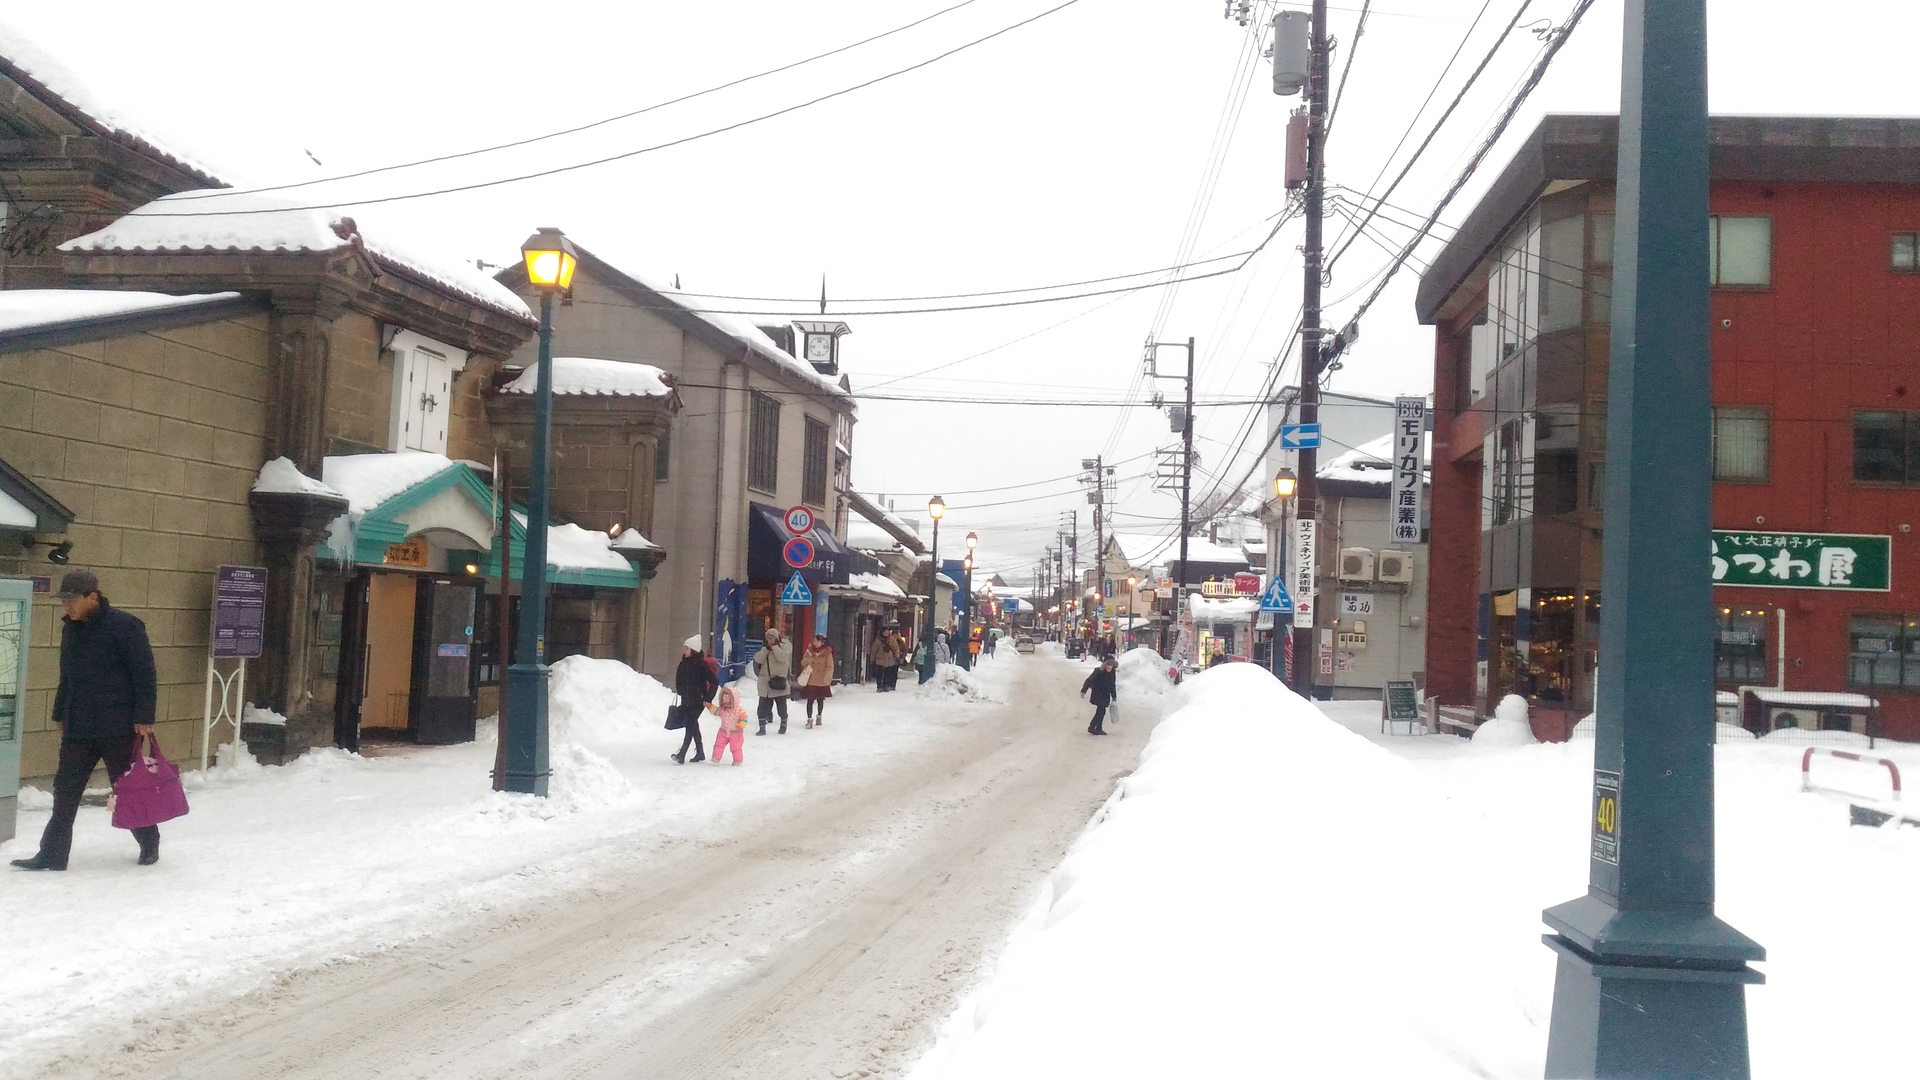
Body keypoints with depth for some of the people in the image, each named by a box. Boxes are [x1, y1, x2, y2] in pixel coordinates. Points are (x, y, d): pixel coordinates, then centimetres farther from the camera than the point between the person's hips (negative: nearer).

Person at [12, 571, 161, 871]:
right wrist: (60, 715, 20)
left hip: (118, 726, -6)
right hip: (78, 727, 7)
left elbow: (145, 675, -14)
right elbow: (67, 677, 21)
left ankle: (149, 844, 22)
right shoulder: (71, 628, 10)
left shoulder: (124, 626, -14)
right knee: (65, 790, 4)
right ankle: (53, 855, 10)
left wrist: (144, 717, -17)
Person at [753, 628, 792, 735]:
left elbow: (782, 657, -21)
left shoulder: (784, 647, -2)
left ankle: (783, 724, 27)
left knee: (781, 706, 7)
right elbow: (758, 659, -3)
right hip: (765, 683, 4)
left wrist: (774, 646, -15)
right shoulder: (765, 649, 12)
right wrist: (767, 648, -9)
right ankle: (762, 727, 5)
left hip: (779, 681, -4)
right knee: (763, 706, 0)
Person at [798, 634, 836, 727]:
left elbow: (830, 667, -8)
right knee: (810, 700, -5)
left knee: (820, 699, 16)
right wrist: (809, 659, -15)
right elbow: (803, 663, 7)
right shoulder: (810, 650, 1)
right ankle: (809, 719, -1)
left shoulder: (827, 653, -7)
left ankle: (819, 717, 33)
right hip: (811, 681, 1)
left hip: (822, 682, -1)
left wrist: (826, 679, -16)